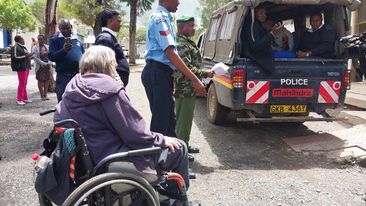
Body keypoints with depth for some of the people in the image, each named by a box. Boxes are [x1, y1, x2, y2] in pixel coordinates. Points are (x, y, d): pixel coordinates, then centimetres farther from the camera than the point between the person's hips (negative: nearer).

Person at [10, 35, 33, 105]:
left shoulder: (23, 47, 18)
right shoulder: (15, 47, -10)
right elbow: (15, 57, -19)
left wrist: (29, 55, 11)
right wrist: (26, 55, -19)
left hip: (26, 67, 9)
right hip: (21, 67, -9)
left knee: (24, 83, 14)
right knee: (22, 83, -6)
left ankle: (25, 98, 21)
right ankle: (19, 99, 1)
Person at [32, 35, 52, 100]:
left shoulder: (47, 47, 8)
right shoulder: (35, 48, -2)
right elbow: (36, 58, -9)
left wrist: (49, 63, -11)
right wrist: (43, 63, -16)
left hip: (47, 66, 3)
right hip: (40, 66, -3)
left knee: (47, 80, 5)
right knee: (40, 80, 0)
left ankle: (45, 95, 13)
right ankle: (42, 95, 6)